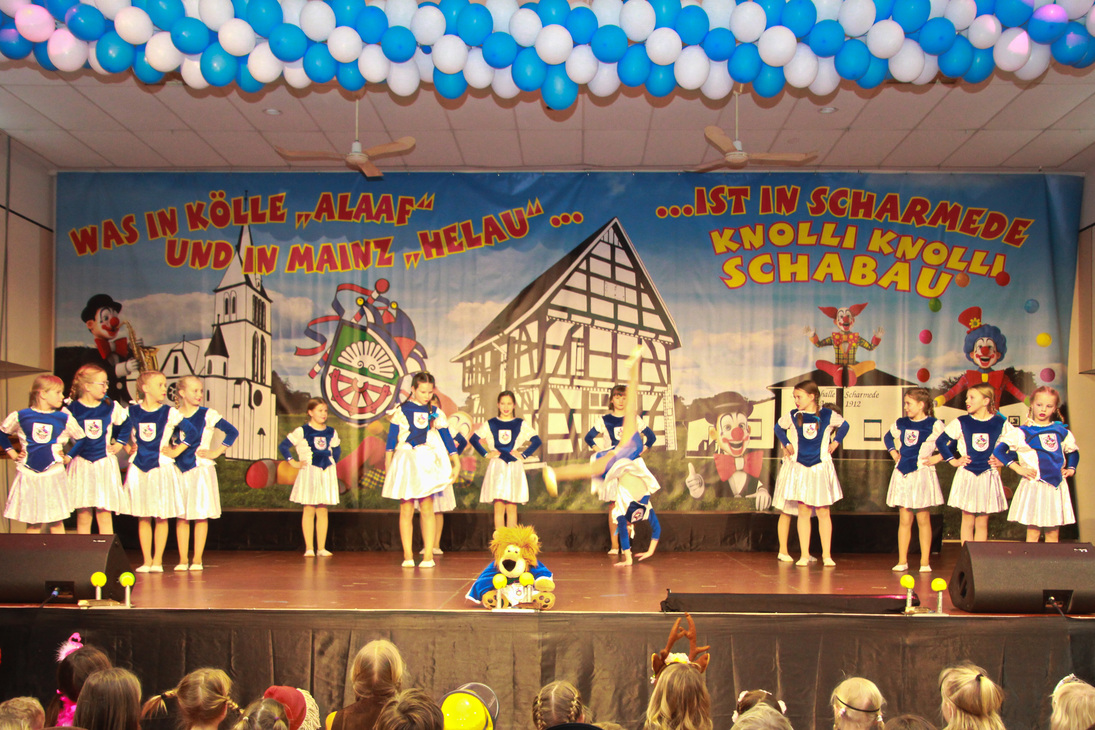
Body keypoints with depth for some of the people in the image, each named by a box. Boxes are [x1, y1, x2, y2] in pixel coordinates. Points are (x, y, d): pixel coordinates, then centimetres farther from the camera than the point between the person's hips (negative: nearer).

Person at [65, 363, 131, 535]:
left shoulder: (111, 407, 3)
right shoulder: (71, 409, -3)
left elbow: (125, 424, 18)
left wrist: (119, 443, 9)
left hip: (105, 464, 1)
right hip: (81, 465, -1)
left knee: (104, 516, 1)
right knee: (83, 516, 3)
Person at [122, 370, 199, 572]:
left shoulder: (170, 413, -3)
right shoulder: (131, 411, 2)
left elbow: (191, 433, -3)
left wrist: (176, 451, -4)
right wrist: (127, 447, 7)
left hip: (162, 467, -2)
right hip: (138, 468, 2)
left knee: (161, 517, 1)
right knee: (143, 517, 6)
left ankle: (157, 560, 10)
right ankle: (146, 561, 14)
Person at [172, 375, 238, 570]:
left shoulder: (208, 415, -4)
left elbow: (232, 432, -5)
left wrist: (216, 452, -6)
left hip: (202, 469, -2)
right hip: (179, 470, 2)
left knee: (201, 516, 1)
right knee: (181, 516, 5)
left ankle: (197, 559, 7)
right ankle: (183, 560, 12)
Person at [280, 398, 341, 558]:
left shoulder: (331, 432, 9)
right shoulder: (302, 431, -4)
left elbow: (337, 450, 24)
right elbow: (283, 446, -1)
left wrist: (332, 463, 12)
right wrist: (293, 462, -4)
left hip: (327, 473, 4)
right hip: (309, 473, -4)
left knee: (323, 510, 5)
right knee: (309, 510, -2)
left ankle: (321, 548, 8)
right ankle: (309, 548, 1)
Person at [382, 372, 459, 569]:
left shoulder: (436, 413, 9)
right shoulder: (401, 410, 3)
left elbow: (446, 437, 9)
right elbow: (392, 436, 4)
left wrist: (456, 462, 5)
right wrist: (388, 462, 0)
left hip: (427, 462, 1)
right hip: (405, 460, -1)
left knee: (427, 508, -2)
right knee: (406, 510, -1)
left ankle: (428, 556, 1)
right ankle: (407, 556, 5)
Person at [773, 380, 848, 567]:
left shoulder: (827, 415, -2)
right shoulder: (793, 416, 0)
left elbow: (844, 425, 16)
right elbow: (779, 427, 19)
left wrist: (835, 442, 7)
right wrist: (786, 444, 11)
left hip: (822, 468, -1)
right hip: (800, 468, 1)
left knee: (823, 512, 3)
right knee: (803, 511, 1)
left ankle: (826, 555, 10)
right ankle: (804, 555, 6)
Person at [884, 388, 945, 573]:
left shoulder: (934, 425, -6)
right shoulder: (901, 424, 9)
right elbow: (888, 437, 28)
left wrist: (938, 458, -11)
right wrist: (893, 452, 14)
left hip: (922, 474, -4)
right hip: (903, 474, 4)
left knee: (923, 519, 2)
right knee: (905, 519, 6)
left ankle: (925, 562, 9)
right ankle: (902, 561, 10)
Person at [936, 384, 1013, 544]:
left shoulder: (1000, 423, -3)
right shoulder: (961, 423, -3)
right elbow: (940, 442, 3)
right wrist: (953, 461, 0)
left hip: (988, 477, 0)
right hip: (967, 476, 0)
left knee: (982, 523, 7)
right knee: (968, 521, 4)